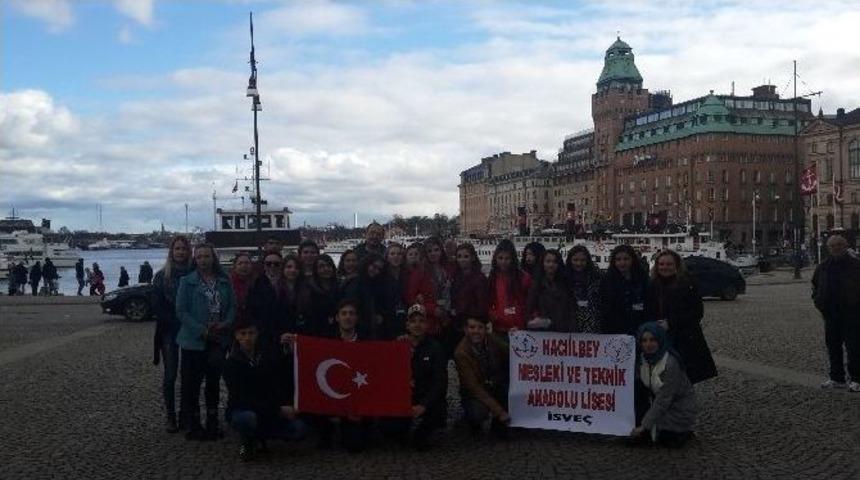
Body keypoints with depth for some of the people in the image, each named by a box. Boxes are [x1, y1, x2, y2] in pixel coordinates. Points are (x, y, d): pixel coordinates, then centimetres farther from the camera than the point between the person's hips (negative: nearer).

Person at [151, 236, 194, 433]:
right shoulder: (162, 276, 1)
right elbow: (156, 307, -2)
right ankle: (170, 416, 10)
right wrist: (176, 320, -13)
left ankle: (187, 415, 14)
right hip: (169, 331, -1)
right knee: (170, 374, 2)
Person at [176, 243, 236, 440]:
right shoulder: (187, 281, -5)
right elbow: (181, 311, -9)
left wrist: (225, 324, -14)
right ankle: (193, 426, 13)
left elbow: (232, 306, 5)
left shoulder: (224, 281, 5)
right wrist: (202, 330, -17)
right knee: (191, 384, 1)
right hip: (194, 341, -3)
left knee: (214, 382, 15)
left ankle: (212, 424, 27)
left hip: (219, 340, 4)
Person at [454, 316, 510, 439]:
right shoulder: (461, 353, -21)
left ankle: (499, 423, -1)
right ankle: (474, 421, 5)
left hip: (497, 386, 5)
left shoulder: (492, 341, -10)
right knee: (478, 413, -35)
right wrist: (499, 411, -27)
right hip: (475, 394, -5)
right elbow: (474, 387, -23)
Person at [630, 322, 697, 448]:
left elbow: (663, 399, -27)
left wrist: (645, 426, -25)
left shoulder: (670, 364, -29)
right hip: (657, 402, 7)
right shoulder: (643, 358, -8)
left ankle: (684, 431, 9)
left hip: (680, 407, -7)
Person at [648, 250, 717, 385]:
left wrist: (671, 323, -13)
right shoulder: (653, 286, 9)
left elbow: (697, 312, -7)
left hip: (685, 344, -3)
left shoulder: (687, 284, -3)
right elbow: (649, 314, 16)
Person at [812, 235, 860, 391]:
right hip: (831, 315, 5)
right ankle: (836, 378, 20)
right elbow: (815, 287, 24)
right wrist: (818, 302, 10)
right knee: (833, 347, 10)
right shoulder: (822, 267, 11)